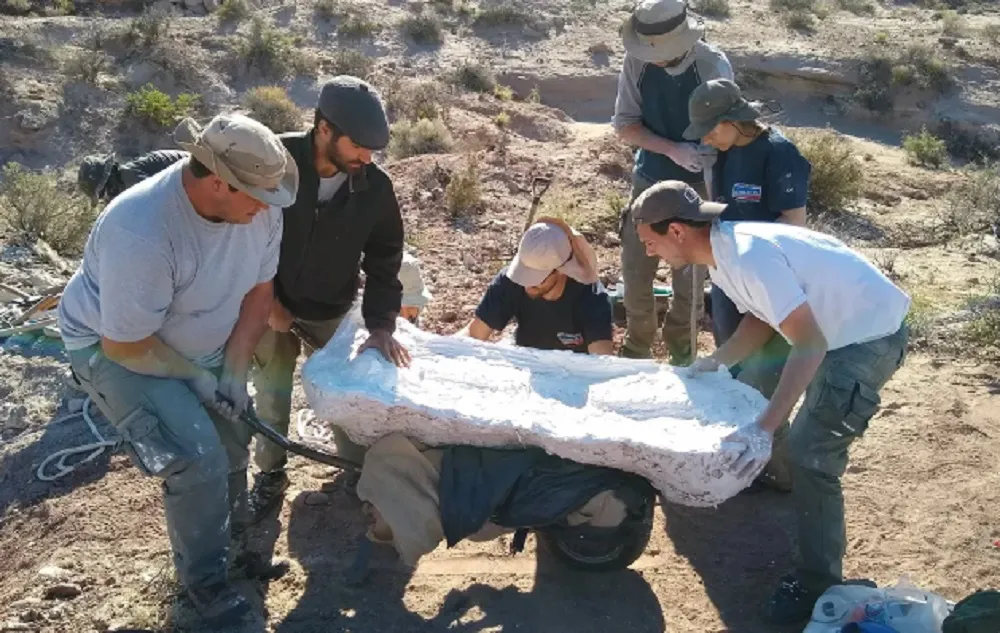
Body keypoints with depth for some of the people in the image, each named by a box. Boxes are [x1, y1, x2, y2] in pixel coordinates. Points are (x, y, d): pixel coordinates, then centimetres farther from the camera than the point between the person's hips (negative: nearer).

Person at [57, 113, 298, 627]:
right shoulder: (141, 233, -40)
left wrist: (234, 371, -11)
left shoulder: (258, 208, -21)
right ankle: (204, 578, 10)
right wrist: (197, 378, -18)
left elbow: (258, 288, -6)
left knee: (232, 447, 13)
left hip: (202, 344, 6)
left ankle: (233, 549, 41)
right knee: (199, 460, -15)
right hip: (116, 348, -6)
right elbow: (125, 343, -29)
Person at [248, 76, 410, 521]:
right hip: (272, 306, -1)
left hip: (332, 314, 1)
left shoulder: (375, 188, -17)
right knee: (271, 396, 11)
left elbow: (384, 261, -7)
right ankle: (270, 473, 34)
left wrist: (381, 325, -18)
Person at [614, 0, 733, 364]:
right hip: (648, 182, 2)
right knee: (635, 273, 9)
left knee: (690, 279, 8)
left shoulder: (713, 65, -17)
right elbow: (624, 126, -7)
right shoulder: (637, 61, -11)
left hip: (697, 186, -2)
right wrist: (672, 150, -23)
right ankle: (637, 348, 32)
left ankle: (681, 350, 32)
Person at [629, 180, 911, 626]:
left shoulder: (749, 257, -32)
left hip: (870, 335, -10)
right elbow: (761, 318, 10)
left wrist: (763, 429, -41)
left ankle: (818, 585, 4)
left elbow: (810, 345, -34)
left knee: (810, 454, -12)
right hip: (838, 328, 10)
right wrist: (717, 362, -4)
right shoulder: (723, 252, -2)